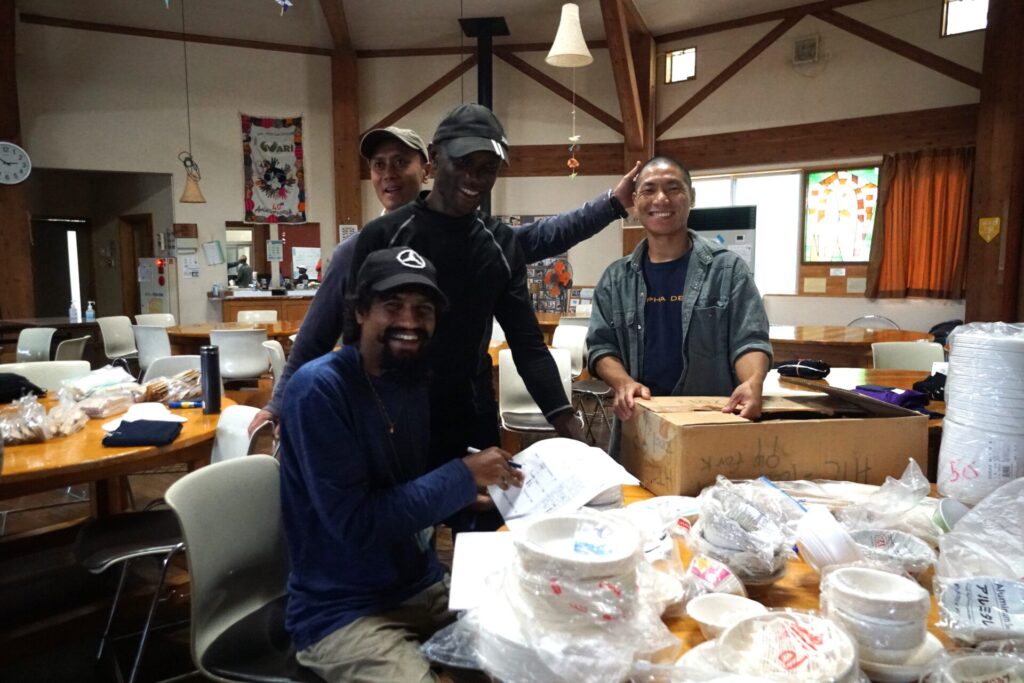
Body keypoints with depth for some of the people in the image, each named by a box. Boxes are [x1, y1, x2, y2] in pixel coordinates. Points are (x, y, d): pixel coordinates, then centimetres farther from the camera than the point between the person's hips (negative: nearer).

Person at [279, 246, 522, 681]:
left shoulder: (414, 380, 2)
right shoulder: (320, 388, -19)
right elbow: (355, 522, -23)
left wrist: (478, 492, -5)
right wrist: (463, 476, -20)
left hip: (425, 586, 6)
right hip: (342, 611, -6)